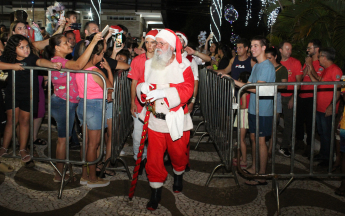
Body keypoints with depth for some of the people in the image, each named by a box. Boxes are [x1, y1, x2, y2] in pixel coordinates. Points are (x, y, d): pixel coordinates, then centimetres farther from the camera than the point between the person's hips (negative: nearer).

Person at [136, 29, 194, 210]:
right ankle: (156, 191, 17)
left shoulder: (183, 65, -6)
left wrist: (164, 93, -30)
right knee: (154, 156, 1)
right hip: (155, 120, 2)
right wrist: (142, 87, -16)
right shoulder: (149, 64, 6)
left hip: (176, 120, -2)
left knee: (178, 153, 16)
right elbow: (140, 84, 10)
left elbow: (187, 90, -18)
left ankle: (178, 176, 47)